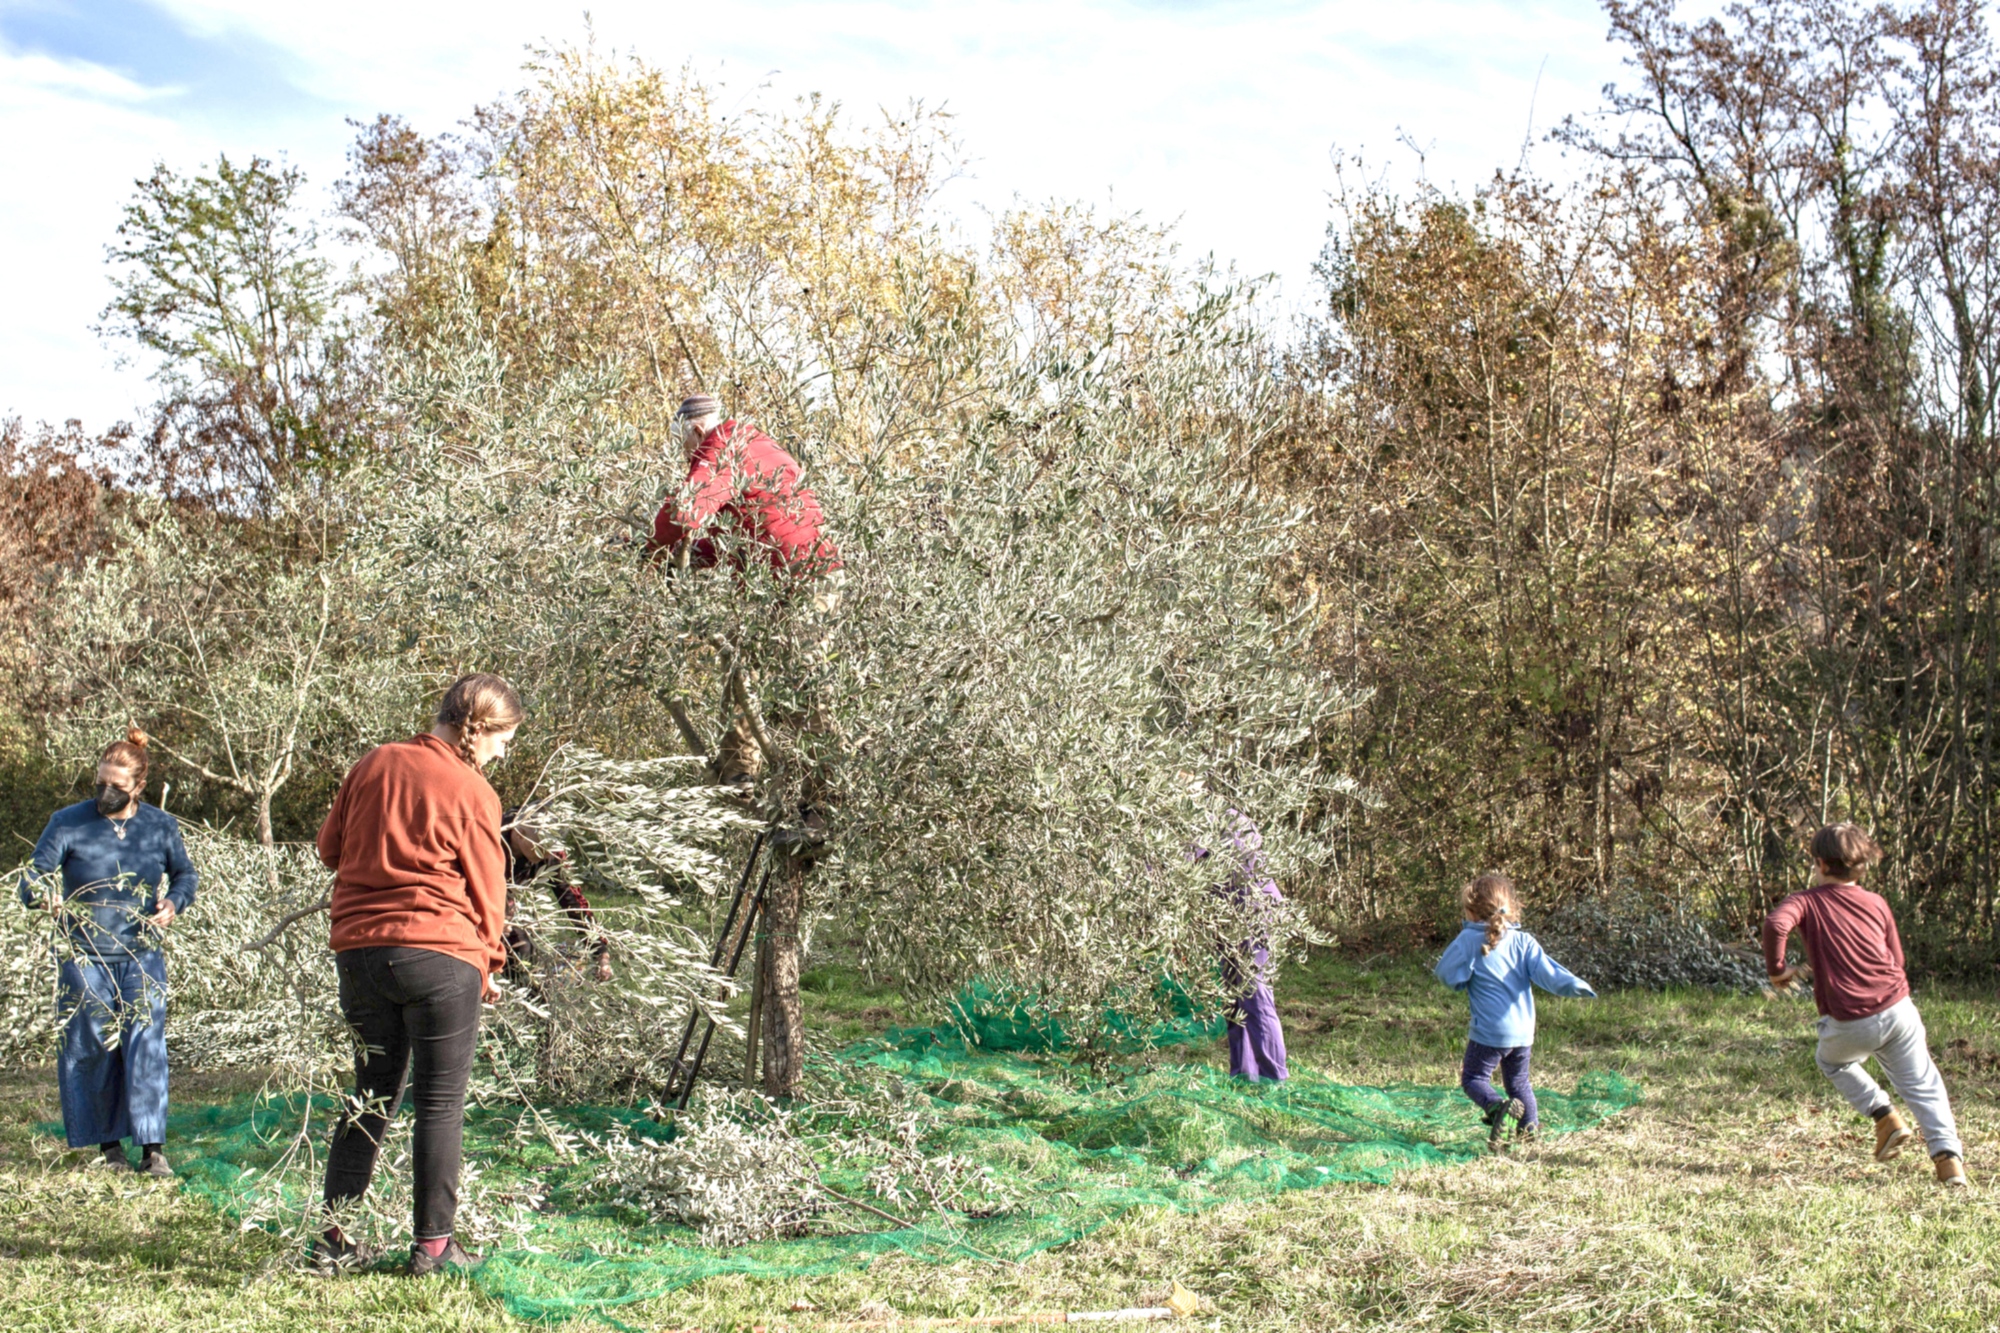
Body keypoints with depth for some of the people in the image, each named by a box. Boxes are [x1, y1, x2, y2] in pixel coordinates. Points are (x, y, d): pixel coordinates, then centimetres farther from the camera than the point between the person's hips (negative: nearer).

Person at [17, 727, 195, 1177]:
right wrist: (44, 898, -32)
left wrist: (174, 902, -7)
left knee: (146, 1043, -10)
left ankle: (153, 1147, -6)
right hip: (86, 958, 0)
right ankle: (107, 1144, 20)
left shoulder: (161, 826, 0)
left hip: (141, 956, 1)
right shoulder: (68, 823, -7)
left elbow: (184, 872, 15)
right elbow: (31, 881, -9)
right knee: (91, 1049, 4)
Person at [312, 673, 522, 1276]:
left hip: (359, 948, 6)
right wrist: (489, 963, 13)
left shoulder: (374, 764, 8)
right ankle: (432, 1243, 6)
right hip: (439, 954, -6)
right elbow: (486, 892, -1)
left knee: (372, 1092, 15)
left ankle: (332, 1236, 16)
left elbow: (329, 848, 16)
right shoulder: (472, 793, -7)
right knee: (441, 1102, 3)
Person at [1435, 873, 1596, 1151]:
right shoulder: (1523, 941, 0)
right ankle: (1529, 1124, 8)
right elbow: (1546, 971, -10)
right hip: (1523, 1031, 5)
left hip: (1488, 1032, -5)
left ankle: (1497, 1106, -20)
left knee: (1473, 1078, 8)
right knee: (1518, 1080, 23)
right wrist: (1572, 984, -11)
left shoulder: (1469, 940, -9)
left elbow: (1447, 974, -8)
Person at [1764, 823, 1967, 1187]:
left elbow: (1776, 924, -19)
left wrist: (1776, 969, -5)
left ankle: (1884, 1117, 14)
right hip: (1898, 1009, 3)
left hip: (1851, 1023, -3)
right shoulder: (1877, 903, 13)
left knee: (1831, 1061, 28)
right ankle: (1948, 1153, -3)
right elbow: (1896, 959, 17)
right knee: (1921, 1083, 12)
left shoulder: (1807, 901, 1)